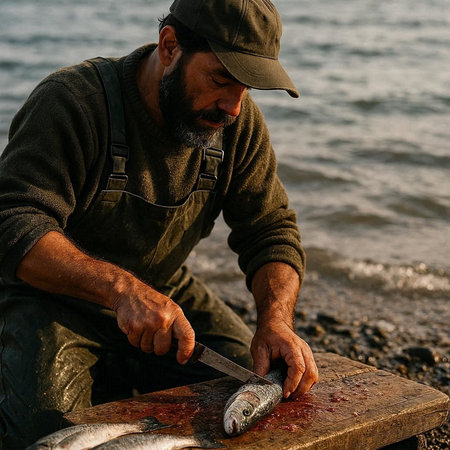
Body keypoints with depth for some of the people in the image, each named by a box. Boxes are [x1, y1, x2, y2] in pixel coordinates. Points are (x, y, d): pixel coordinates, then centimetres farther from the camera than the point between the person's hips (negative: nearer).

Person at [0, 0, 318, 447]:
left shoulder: (239, 122, -6)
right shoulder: (71, 102, -23)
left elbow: (271, 230, -4)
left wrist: (276, 319, -24)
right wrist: (121, 287, -46)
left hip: (167, 292, 5)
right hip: (53, 299, -4)